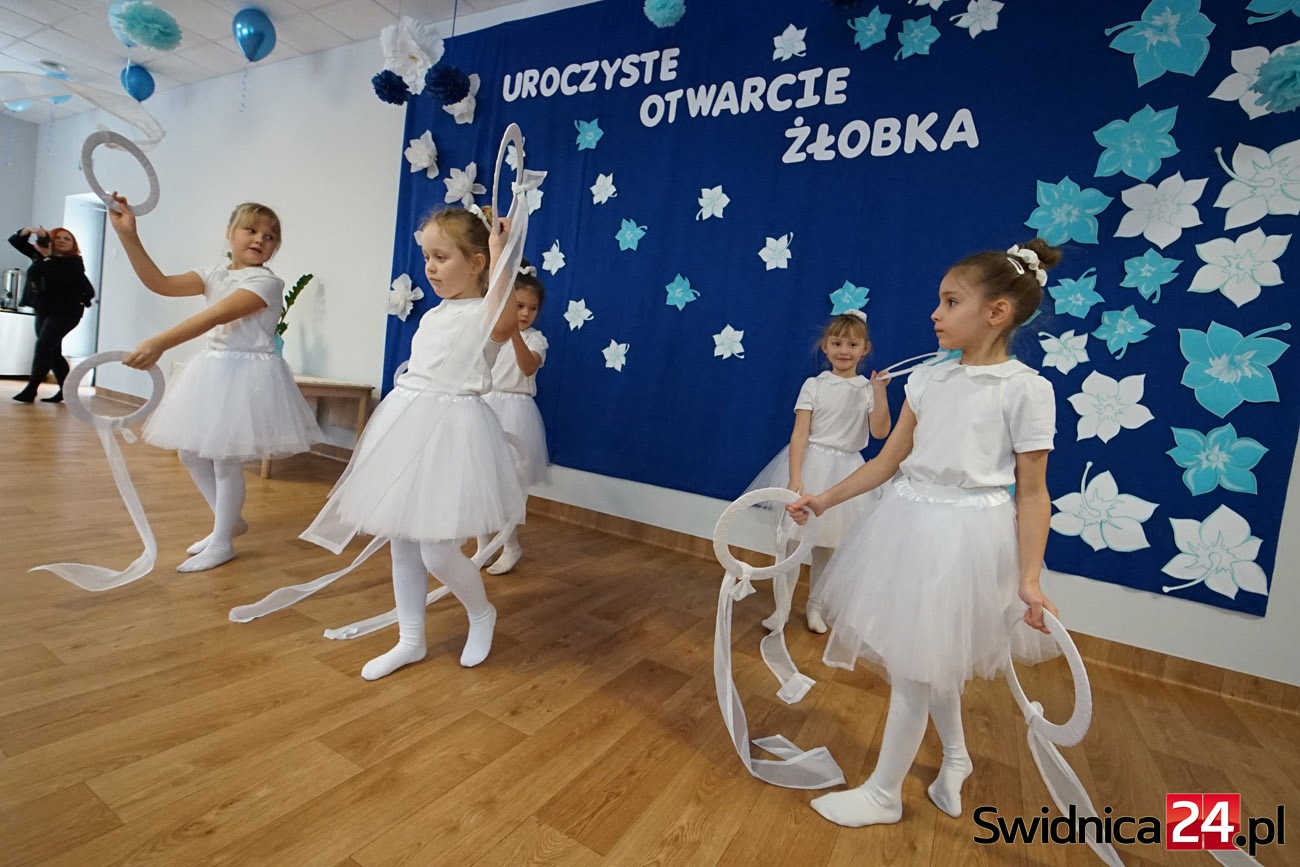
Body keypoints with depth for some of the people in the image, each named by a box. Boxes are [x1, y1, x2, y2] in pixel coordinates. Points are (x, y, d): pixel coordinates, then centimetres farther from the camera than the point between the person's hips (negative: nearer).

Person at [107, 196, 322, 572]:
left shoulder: (267, 282, -13)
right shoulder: (215, 274, 10)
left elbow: (216, 317, -25)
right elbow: (160, 284, 0)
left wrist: (159, 344, -33)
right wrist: (128, 235, -9)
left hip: (247, 374, -8)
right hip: (213, 369, 8)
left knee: (225, 459, -1)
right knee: (191, 453, 14)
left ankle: (221, 543, 16)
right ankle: (230, 521, 33)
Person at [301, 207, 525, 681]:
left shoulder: (488, 314, -10)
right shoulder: (434, 315, 15)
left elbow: (508, 316, -36)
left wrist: (499, 252, -26)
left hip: (451, 429, -9)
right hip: (406, 424, 9)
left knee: (437, 551, -7)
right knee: (401, 541, 13)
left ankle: (482, 614, 24)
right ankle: (410, 640, 29)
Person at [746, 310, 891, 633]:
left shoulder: (868, 389, 2)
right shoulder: (814, 385, -3)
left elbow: (880, 431, -11)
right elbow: (799, 434, -10)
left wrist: (879, 391, -18)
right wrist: (794, 478, -18)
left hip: (845, 471, 2)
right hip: (810, 464, -2)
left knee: (828, 544, 12)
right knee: (793, 540, 0)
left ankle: (815, 606, 30)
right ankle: (781, 608, 14)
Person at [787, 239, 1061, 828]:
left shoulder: (1025, 388, -10)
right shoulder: (928, 379, 5)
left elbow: (1031, 493, -8)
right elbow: (889, 461, 8)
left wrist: (1028, 578, -12)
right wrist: (823, 500, 6)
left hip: (965, 535, -6)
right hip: (908, 524, 6)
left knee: (912, 666, 5)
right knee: (931, 658, 21)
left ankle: (883, 794, 26)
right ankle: (955, 756, 49)